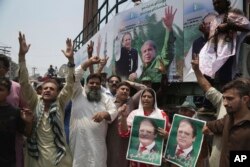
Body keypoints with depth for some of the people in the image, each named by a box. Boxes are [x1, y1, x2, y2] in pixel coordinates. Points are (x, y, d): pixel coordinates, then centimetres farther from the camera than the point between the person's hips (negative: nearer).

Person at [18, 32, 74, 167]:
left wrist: (71, 60, -25)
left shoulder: (60, 103, -2)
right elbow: (24, 83, -10)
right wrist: (22, 55, -20)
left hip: (59, 155, -1)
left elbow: (70, 85, -13)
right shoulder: (35, 102, 0)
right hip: (36, 156, 1)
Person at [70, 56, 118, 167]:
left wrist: (104, 114, -19)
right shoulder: (78, 94, 8)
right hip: (79, 141, -2)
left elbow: (114, 111, 4)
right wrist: (89, 63, -7)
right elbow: (74, 77, -4)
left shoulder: (105, 98, 14)